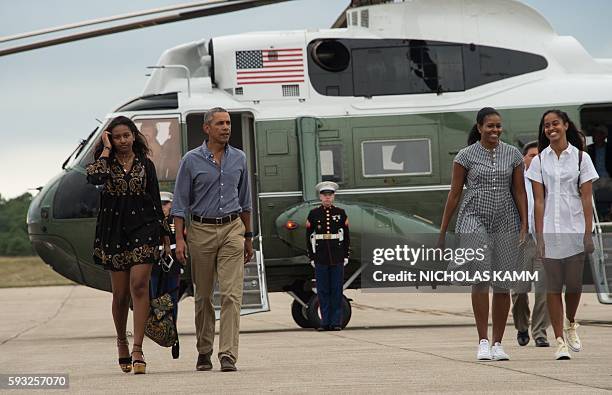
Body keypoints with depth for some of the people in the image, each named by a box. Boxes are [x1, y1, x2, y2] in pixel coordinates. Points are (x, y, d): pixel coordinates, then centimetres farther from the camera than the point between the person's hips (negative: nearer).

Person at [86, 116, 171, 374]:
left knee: (139, 285, -14)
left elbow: (156, 200, 12)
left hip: (143, 227, -1)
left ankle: (137, 350, -19)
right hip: (114, 231, 1)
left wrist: (164, 233, 10)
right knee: (120, 293, 4)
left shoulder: (145, 165, 10)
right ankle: (122, 341, 28)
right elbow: (94, 177, -18)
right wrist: (106, 150, -7)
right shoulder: (106, 162, 6)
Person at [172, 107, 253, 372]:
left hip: (232, 230, 1)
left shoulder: (239, 159, 8)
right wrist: (179, 239, -8)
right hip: (201, 230, -1)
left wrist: (248, 236, 18)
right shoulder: (191, 160, -1)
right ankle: (204, 352, 21)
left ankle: (228, 355, -14)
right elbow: (180, 203, 0)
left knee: (232, 294, -10)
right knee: (203, 296, 8)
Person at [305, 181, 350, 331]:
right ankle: (325, 322, 5)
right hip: (320, 259, 0)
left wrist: (346, 256, 2)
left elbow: (346, 237, 8)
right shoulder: (314, 214, 4)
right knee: (323, 291, 1)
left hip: (337, 258, 0)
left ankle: (336, 322, 3)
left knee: (337, 290, 0)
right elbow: (309, 237, 6)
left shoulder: (340, 213, 6)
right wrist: (312, 257, 1)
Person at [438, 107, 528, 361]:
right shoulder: (466, 156, 2)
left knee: (503, 284, 2)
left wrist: (524, 224, -1)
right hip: (475, 221, -2)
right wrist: (443, 232, 4)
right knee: (480, 279, -14)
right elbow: (454, 195, 4)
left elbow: (519, 192, 9)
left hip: (506, 223, 2)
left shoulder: (513, 155, 8)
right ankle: (483, 342, -11)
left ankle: (498, 343, 10)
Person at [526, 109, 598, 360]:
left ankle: (571, 325, 29)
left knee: (574, 283, 0)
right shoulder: (539, 161, 5)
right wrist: (539, 236, -6)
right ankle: (559, 341, 2)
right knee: (553, 287, -3)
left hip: (574, 230, 0)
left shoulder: (581, 158, 4)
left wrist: (588, 233, -6)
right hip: (550, 231, 0)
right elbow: (539, 201, 1)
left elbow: (586, 198, 1)